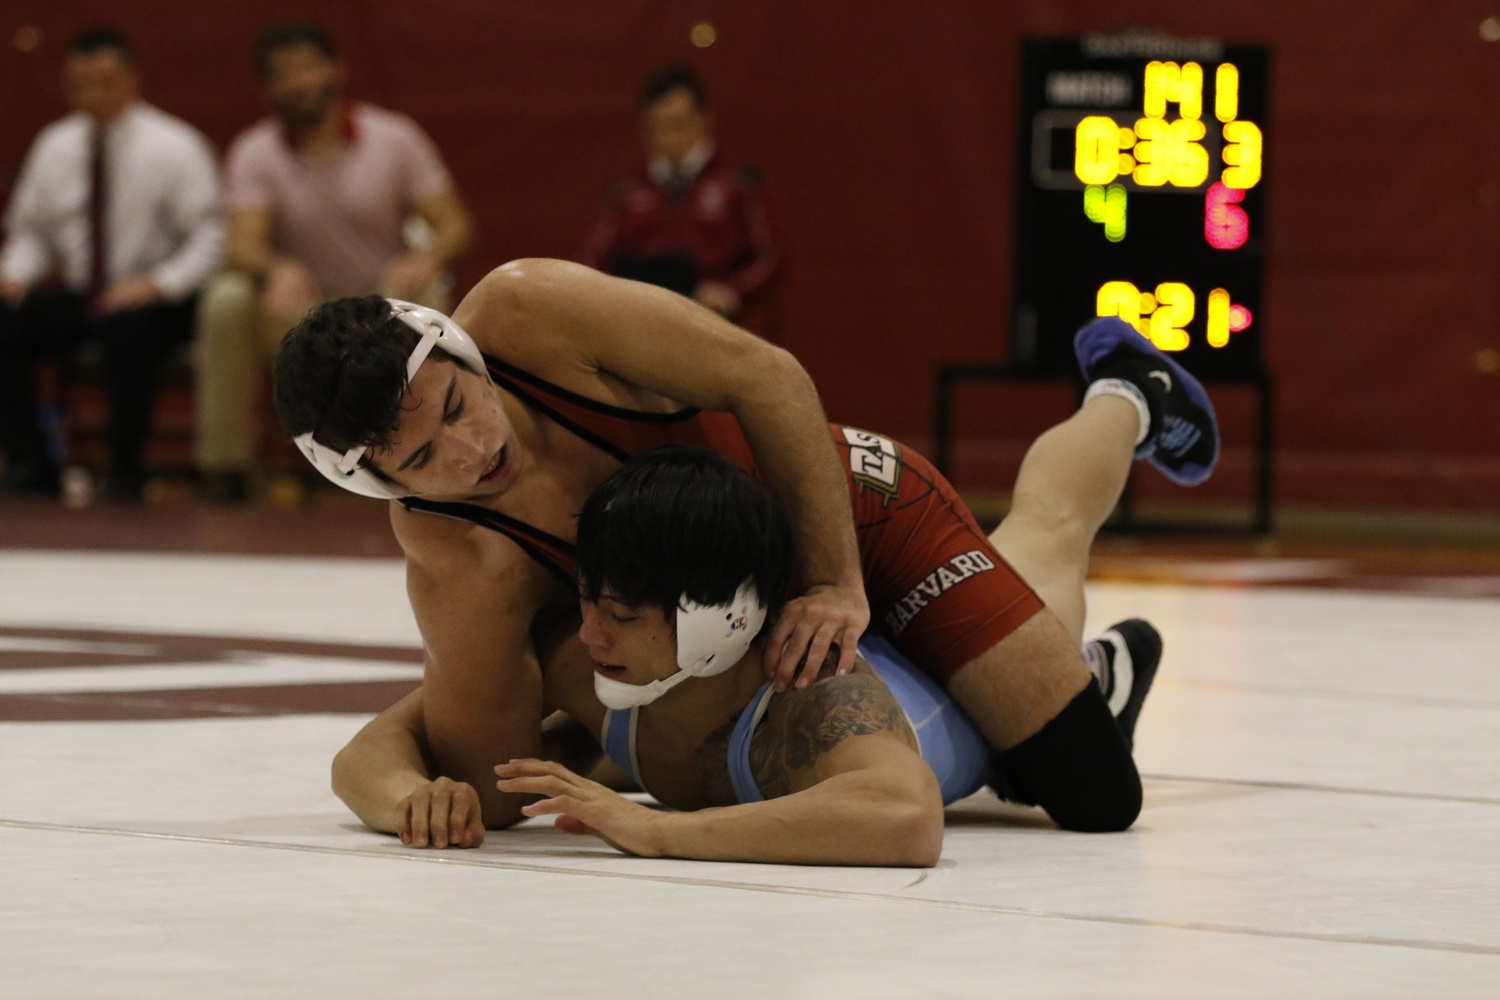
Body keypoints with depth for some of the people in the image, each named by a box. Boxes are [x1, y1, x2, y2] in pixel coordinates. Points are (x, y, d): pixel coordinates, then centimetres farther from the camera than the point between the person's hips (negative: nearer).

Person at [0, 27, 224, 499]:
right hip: (78, 296, 5)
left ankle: (123, 470, -23)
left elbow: (210, 238, -11)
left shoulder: (175, 148, -7)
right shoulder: (55, 146, 7)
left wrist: (158, 284, -26)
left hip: (156, 299, -5)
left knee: (128, 328, -39)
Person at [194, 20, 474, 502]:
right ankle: (224, 467, -19)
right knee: (227, 298, -29)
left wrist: (430, 258, -33)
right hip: (300, 316, 1)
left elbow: (454, 225, -8)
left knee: (425, 292, -34)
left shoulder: (395, 137, -3)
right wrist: (278, 269, -42)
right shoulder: (254, 152, -3)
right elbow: (243, 245, -17)